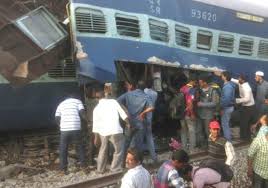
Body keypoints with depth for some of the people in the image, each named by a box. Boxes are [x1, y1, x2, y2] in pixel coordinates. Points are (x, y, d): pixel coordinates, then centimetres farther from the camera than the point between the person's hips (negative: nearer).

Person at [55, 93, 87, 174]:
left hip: (64, 129, 1)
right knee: (79, 147, 17)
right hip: (76, 128, -1)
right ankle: (83, 164, 24)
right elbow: (82, 113, -1)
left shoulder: (61, 104, 20)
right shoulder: (78, 101, 13)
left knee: (63, 149, 11)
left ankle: (63, 168, 11)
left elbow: (57, 118, 11)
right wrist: (86, 119, 16)